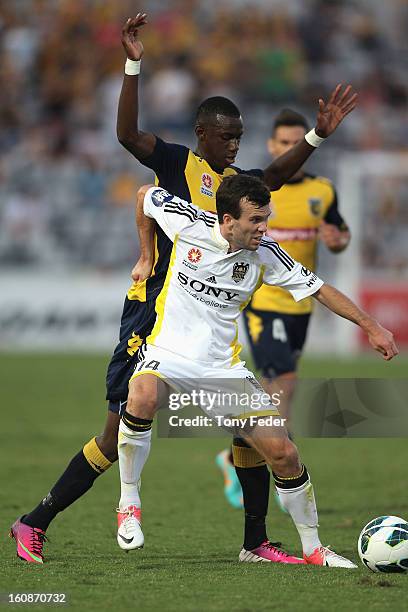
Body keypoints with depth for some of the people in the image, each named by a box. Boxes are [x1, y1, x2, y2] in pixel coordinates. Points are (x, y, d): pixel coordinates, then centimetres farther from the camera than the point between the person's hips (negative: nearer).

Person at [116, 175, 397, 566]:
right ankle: (129, 503, -20)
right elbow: (145, 195, 8)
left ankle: (312, 549, 17)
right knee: (142, 398, -38)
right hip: (168, 353, -3)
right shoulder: (187, 223, -12)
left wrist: (371, 326, 1)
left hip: (223, 367, 3)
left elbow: (318, 289, 4)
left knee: (283, 453, -2)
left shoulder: (265, 255, -6)